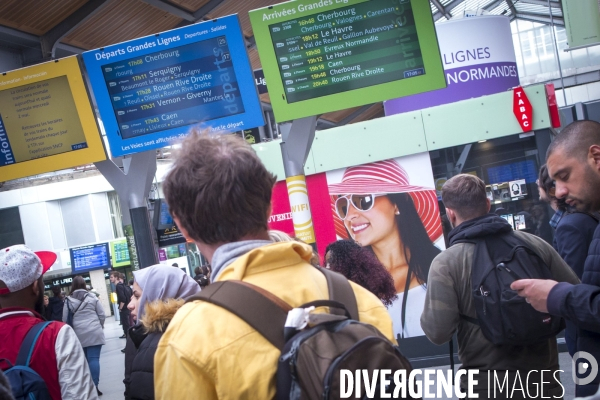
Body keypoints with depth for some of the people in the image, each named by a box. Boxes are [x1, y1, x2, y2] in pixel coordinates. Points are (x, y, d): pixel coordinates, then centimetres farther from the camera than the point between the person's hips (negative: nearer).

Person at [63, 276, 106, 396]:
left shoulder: (68, 300, 2)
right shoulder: (92, 297, 0)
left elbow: (65, 319, 4)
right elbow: (102, 315, 2)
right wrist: (99, 326, 20)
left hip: (78, 335, 2)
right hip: (94, 333, -2)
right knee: (94, 359, -3)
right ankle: (94, 386, -5)